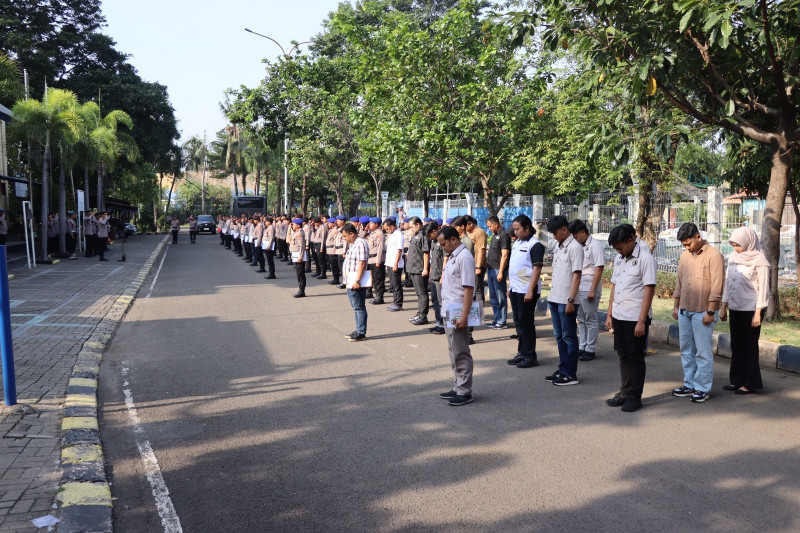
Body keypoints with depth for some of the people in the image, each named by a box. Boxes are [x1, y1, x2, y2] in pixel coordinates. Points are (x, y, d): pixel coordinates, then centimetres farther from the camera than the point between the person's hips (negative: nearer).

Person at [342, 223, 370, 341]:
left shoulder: (361, 244, -15)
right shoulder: (354, 244, 18)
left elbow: (362, 264, -22)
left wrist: (357, 281, -25)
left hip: (356, 283, -10)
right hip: (351, 282, 10)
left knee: (359, 307, -6)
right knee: (356, 307, 14)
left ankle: (361, 333, -2)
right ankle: (359, 331, 20)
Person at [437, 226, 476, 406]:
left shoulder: (464, 258, -16)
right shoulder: (452, 257, 15)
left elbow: (468, 288, -21)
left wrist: (464, 316, -25)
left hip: (457, 314, -10)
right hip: (449, 312, 10)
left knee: (460, 353, -3)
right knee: (454, 351, 16)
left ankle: (465, 392, 5)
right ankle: (458, 388, 26)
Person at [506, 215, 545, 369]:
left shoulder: (535, 245, -11)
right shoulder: (516, 243, 15)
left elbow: (537, 269, -17)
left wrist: (530, 291, -22)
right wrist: (510, 286, 18)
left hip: (527, 291, -8)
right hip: (515, 289, 9)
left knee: (526, 323, -3)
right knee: (518, 322, 13)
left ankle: (530, 356, 6)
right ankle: (522, 353, 23)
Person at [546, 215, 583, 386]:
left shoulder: (575, 247, -11)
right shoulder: (558, 247, 16)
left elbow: (576, 275, -16)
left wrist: (571, 300, -21)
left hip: (566, 301, -9)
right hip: (555, 299, 9)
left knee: (569, 337, -1)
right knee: (559, 336, 14)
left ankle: (570, 375, 6)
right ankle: (562, 370, 24)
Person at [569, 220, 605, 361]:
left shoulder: (595, 245, -9)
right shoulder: (579, 246, 14)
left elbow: (599, 268, -15)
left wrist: (592, 290, -19)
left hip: (589, 289, -8)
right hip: (578, 288, 8)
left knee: (591, 319, -1)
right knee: (581, 319, 13)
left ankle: (590, 350, 6)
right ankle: (582, 348, 22)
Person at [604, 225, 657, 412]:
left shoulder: (645, 258, -11)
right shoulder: (619, 258, 12)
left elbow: (649, 290, -14)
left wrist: (641, 321, -17)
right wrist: (609, 314, 14)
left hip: (636, 318, -7)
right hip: (619, 317, 7)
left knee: (636, 358, 2)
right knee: (623, 357, 14)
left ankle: (635, 397, 12)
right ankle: (624, 393, 24)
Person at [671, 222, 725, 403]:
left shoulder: (714, 256, -10)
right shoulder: (685, 256, 12)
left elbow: (717, 287, -13)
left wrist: (710, 312, -16)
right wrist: (676, 306, 17)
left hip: (702, 312, -7)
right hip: (684, 311, 7)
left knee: (703, 352, -1)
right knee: (687, 350, 12)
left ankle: (702, 389, 8)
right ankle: (689, 385, 22)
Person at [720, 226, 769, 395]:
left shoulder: (759, 261, -10)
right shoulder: (733, 258, 8)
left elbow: (763, 288, -11)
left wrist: (758, 313, -14)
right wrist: (723, 307, 13)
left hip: (751, 310, -6)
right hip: (735, 309, 6)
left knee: (750, 347, 2)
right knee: (736, 345, 10)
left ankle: (750, 383, 11)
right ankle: (737, 380, 20)